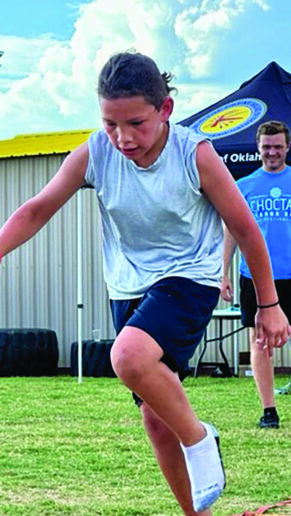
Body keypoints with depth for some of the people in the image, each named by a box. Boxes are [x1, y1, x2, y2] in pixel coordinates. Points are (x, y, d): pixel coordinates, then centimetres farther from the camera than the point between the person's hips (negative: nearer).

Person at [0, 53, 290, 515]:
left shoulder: (195, 155, -17)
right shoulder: (94, 155, -10)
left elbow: (245, 229, -7)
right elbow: (37, 210, 0)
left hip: (189, 280, -5)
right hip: (128, 289, 5)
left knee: (130, 357, -33)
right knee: (155, 416, 6)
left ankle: (198, 438, -9)